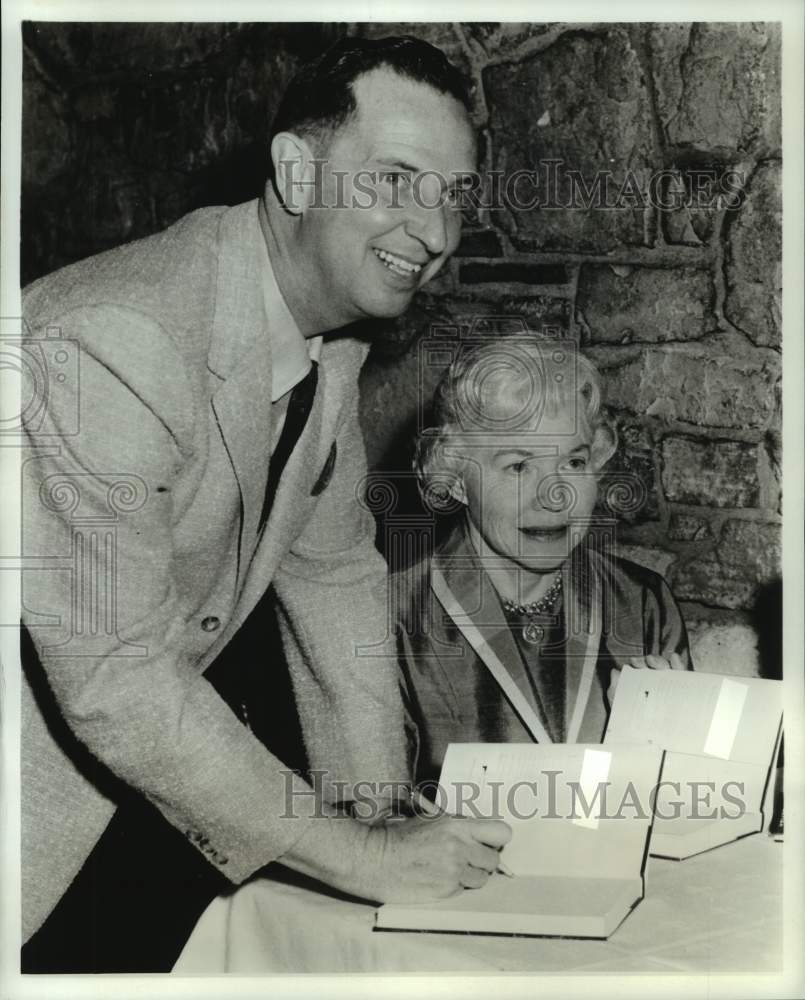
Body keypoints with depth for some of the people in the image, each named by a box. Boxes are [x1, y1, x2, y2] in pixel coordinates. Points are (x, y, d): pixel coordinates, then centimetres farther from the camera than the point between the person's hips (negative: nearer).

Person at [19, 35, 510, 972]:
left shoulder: (333, 326, -6)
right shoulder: (106, 346, -32)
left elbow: (331, 564, 1)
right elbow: (118, 682, -32)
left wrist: (389, 809, -3)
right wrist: (362, 856, -25)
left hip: (163, 728, 7)